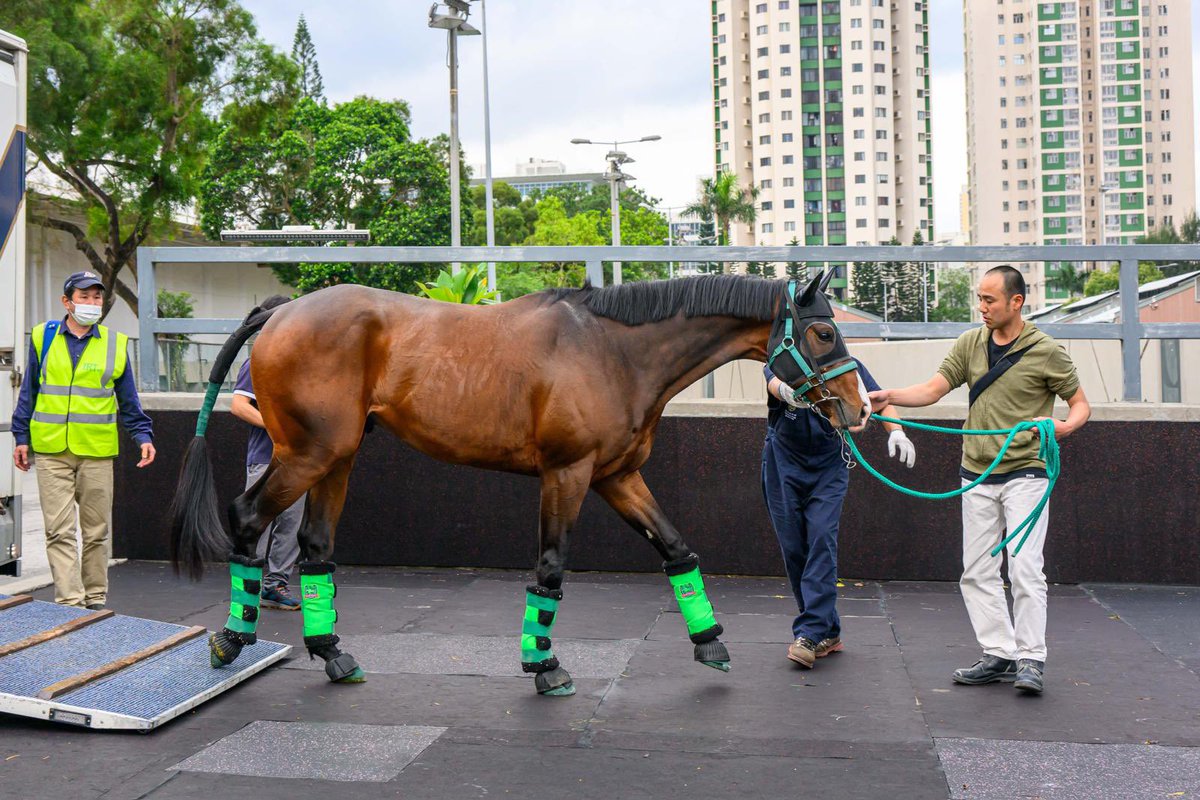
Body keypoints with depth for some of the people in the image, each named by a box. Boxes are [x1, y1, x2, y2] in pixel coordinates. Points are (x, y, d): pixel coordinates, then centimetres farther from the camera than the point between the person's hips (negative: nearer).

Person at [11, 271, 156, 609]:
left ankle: (96, 599, 18)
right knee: (60, 530, -4)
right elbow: (29, 392, 11)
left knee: (97, 530, 7)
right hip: (51, 451, 0)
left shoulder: (115, 343, 7)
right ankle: (69, 602, -2)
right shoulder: (43, 338, 6)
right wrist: (22, 437, 7)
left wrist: (143, 436, 0)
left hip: (97, 453, 1)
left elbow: (129, 400, 11)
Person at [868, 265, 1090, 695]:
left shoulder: (1046, 352, -6)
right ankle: (999, 654, 16)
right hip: (977, 475, 5)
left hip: (1025, 474, -5)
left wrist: (1066, 425, -21)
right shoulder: (970, 344, 6)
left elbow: (1080, 403, 1)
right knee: (977, 571, 6)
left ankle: (1031, 659, 2)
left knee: (1024, 568, -9)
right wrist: (890, 396, -15)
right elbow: (933, 389, 1)